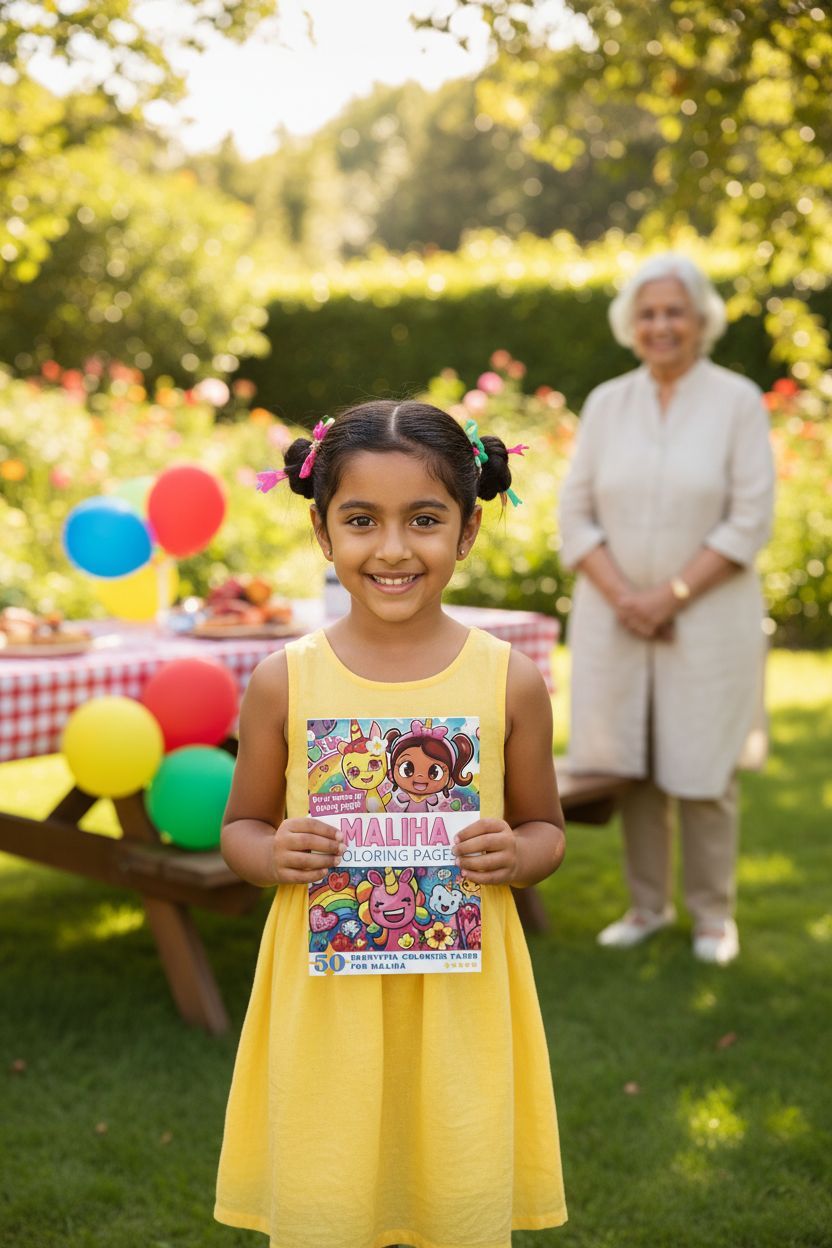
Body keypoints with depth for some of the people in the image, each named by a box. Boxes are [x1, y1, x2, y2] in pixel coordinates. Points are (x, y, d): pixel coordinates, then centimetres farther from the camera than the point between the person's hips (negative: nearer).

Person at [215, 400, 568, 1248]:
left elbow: (545, 828, 7)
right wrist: (274, 854, -14)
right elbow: (241, 827, 7)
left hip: (460, 988, 0)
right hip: (324, 985, 0)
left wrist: (517, 855, -14)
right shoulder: (284, 682, -5)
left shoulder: (510, 681, -5)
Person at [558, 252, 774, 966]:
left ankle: (713, 915, 17)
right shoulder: (606, 403, 7)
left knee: (702, 767, 1)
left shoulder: (738, 401, -1)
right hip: (616, 618, 3)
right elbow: (576, 512, 4)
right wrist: (622, 595, -9)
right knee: (633, 763, 7)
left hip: (708, 618, -3)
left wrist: (671, 594, -14)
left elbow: (750, 520, -7)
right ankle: (648, 906, 22)